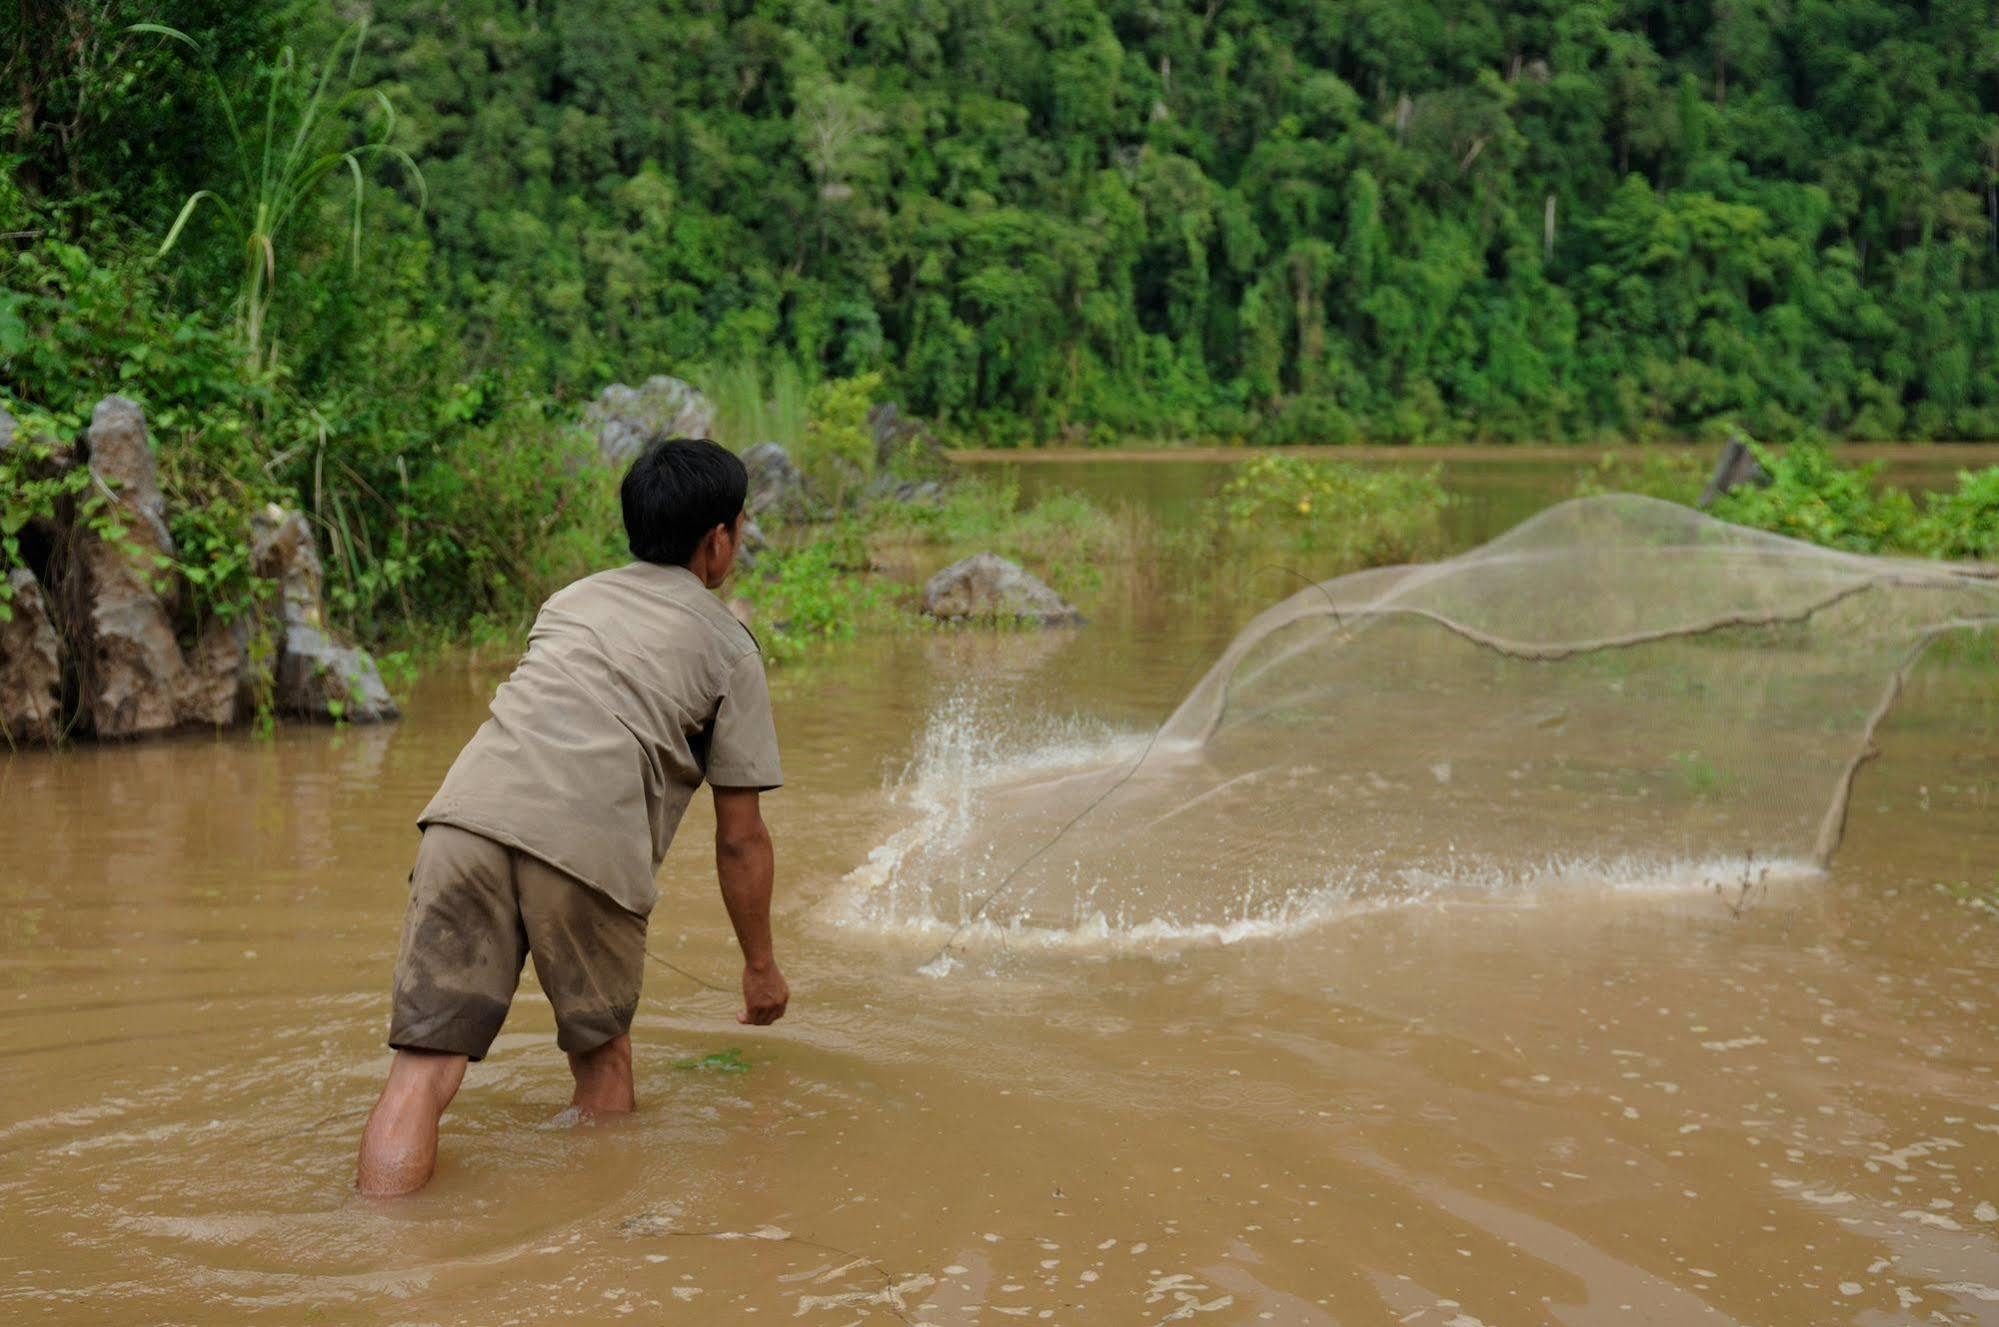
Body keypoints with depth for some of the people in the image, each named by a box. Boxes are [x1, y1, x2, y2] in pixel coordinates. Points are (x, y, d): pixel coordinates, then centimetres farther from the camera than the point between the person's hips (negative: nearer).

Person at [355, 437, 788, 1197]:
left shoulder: (573, 600, 31)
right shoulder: (728, 646, 18)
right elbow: (741, 838, 16)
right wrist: (760, 966, 26)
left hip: (469, 813, 3)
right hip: (589, 842, -3)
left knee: (423, 1069, -3)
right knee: (602, 1057, 19)